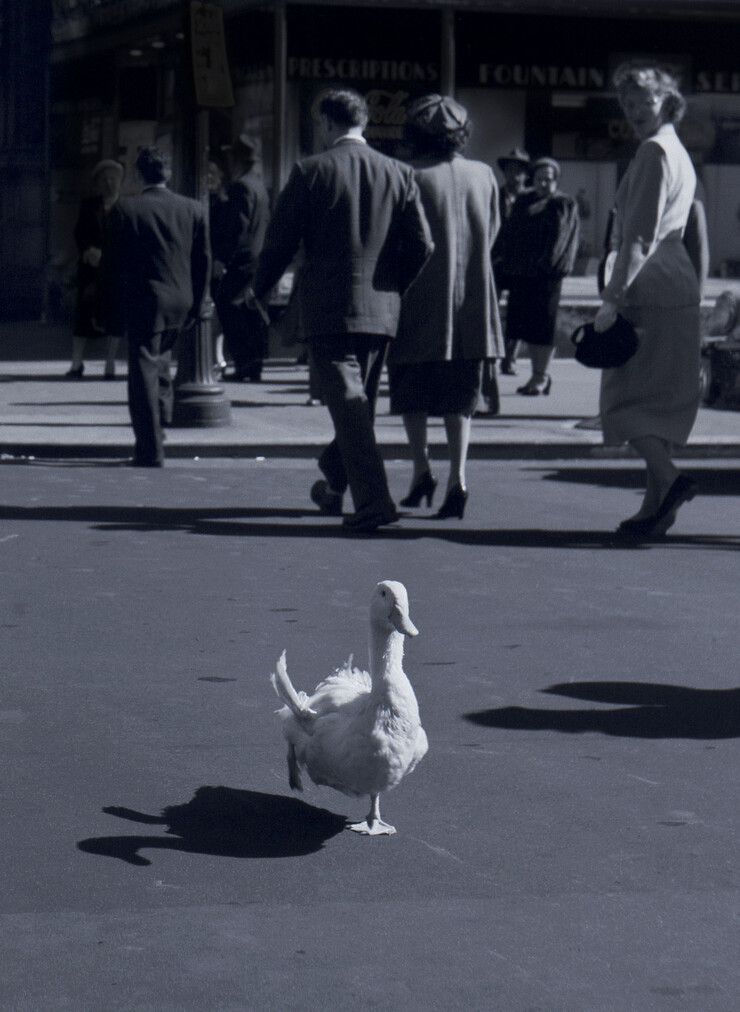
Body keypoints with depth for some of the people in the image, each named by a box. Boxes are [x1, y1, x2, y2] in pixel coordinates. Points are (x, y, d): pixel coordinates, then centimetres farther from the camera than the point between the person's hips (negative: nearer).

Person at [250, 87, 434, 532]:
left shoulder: (311, 172, -6)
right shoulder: (398, 174, 4)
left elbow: (281, 241, -3)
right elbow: (422, 245, 2)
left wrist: (258, 291, 13)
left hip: (328, 308, -4)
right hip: (381, 310, 5)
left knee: (347, 402, -7)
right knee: (360, 400, 17)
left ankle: (374, 496, -19)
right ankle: (334, 484, 33)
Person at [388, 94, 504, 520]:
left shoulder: (412, 177, -8)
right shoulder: (484, 175, 4)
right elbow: (492, 235, 11)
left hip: (422, 298, -3)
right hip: (473, 306, 3)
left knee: (412, 391, 11)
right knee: (460, 398, 8)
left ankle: (422, 467, 1)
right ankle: (458, 477, -2)